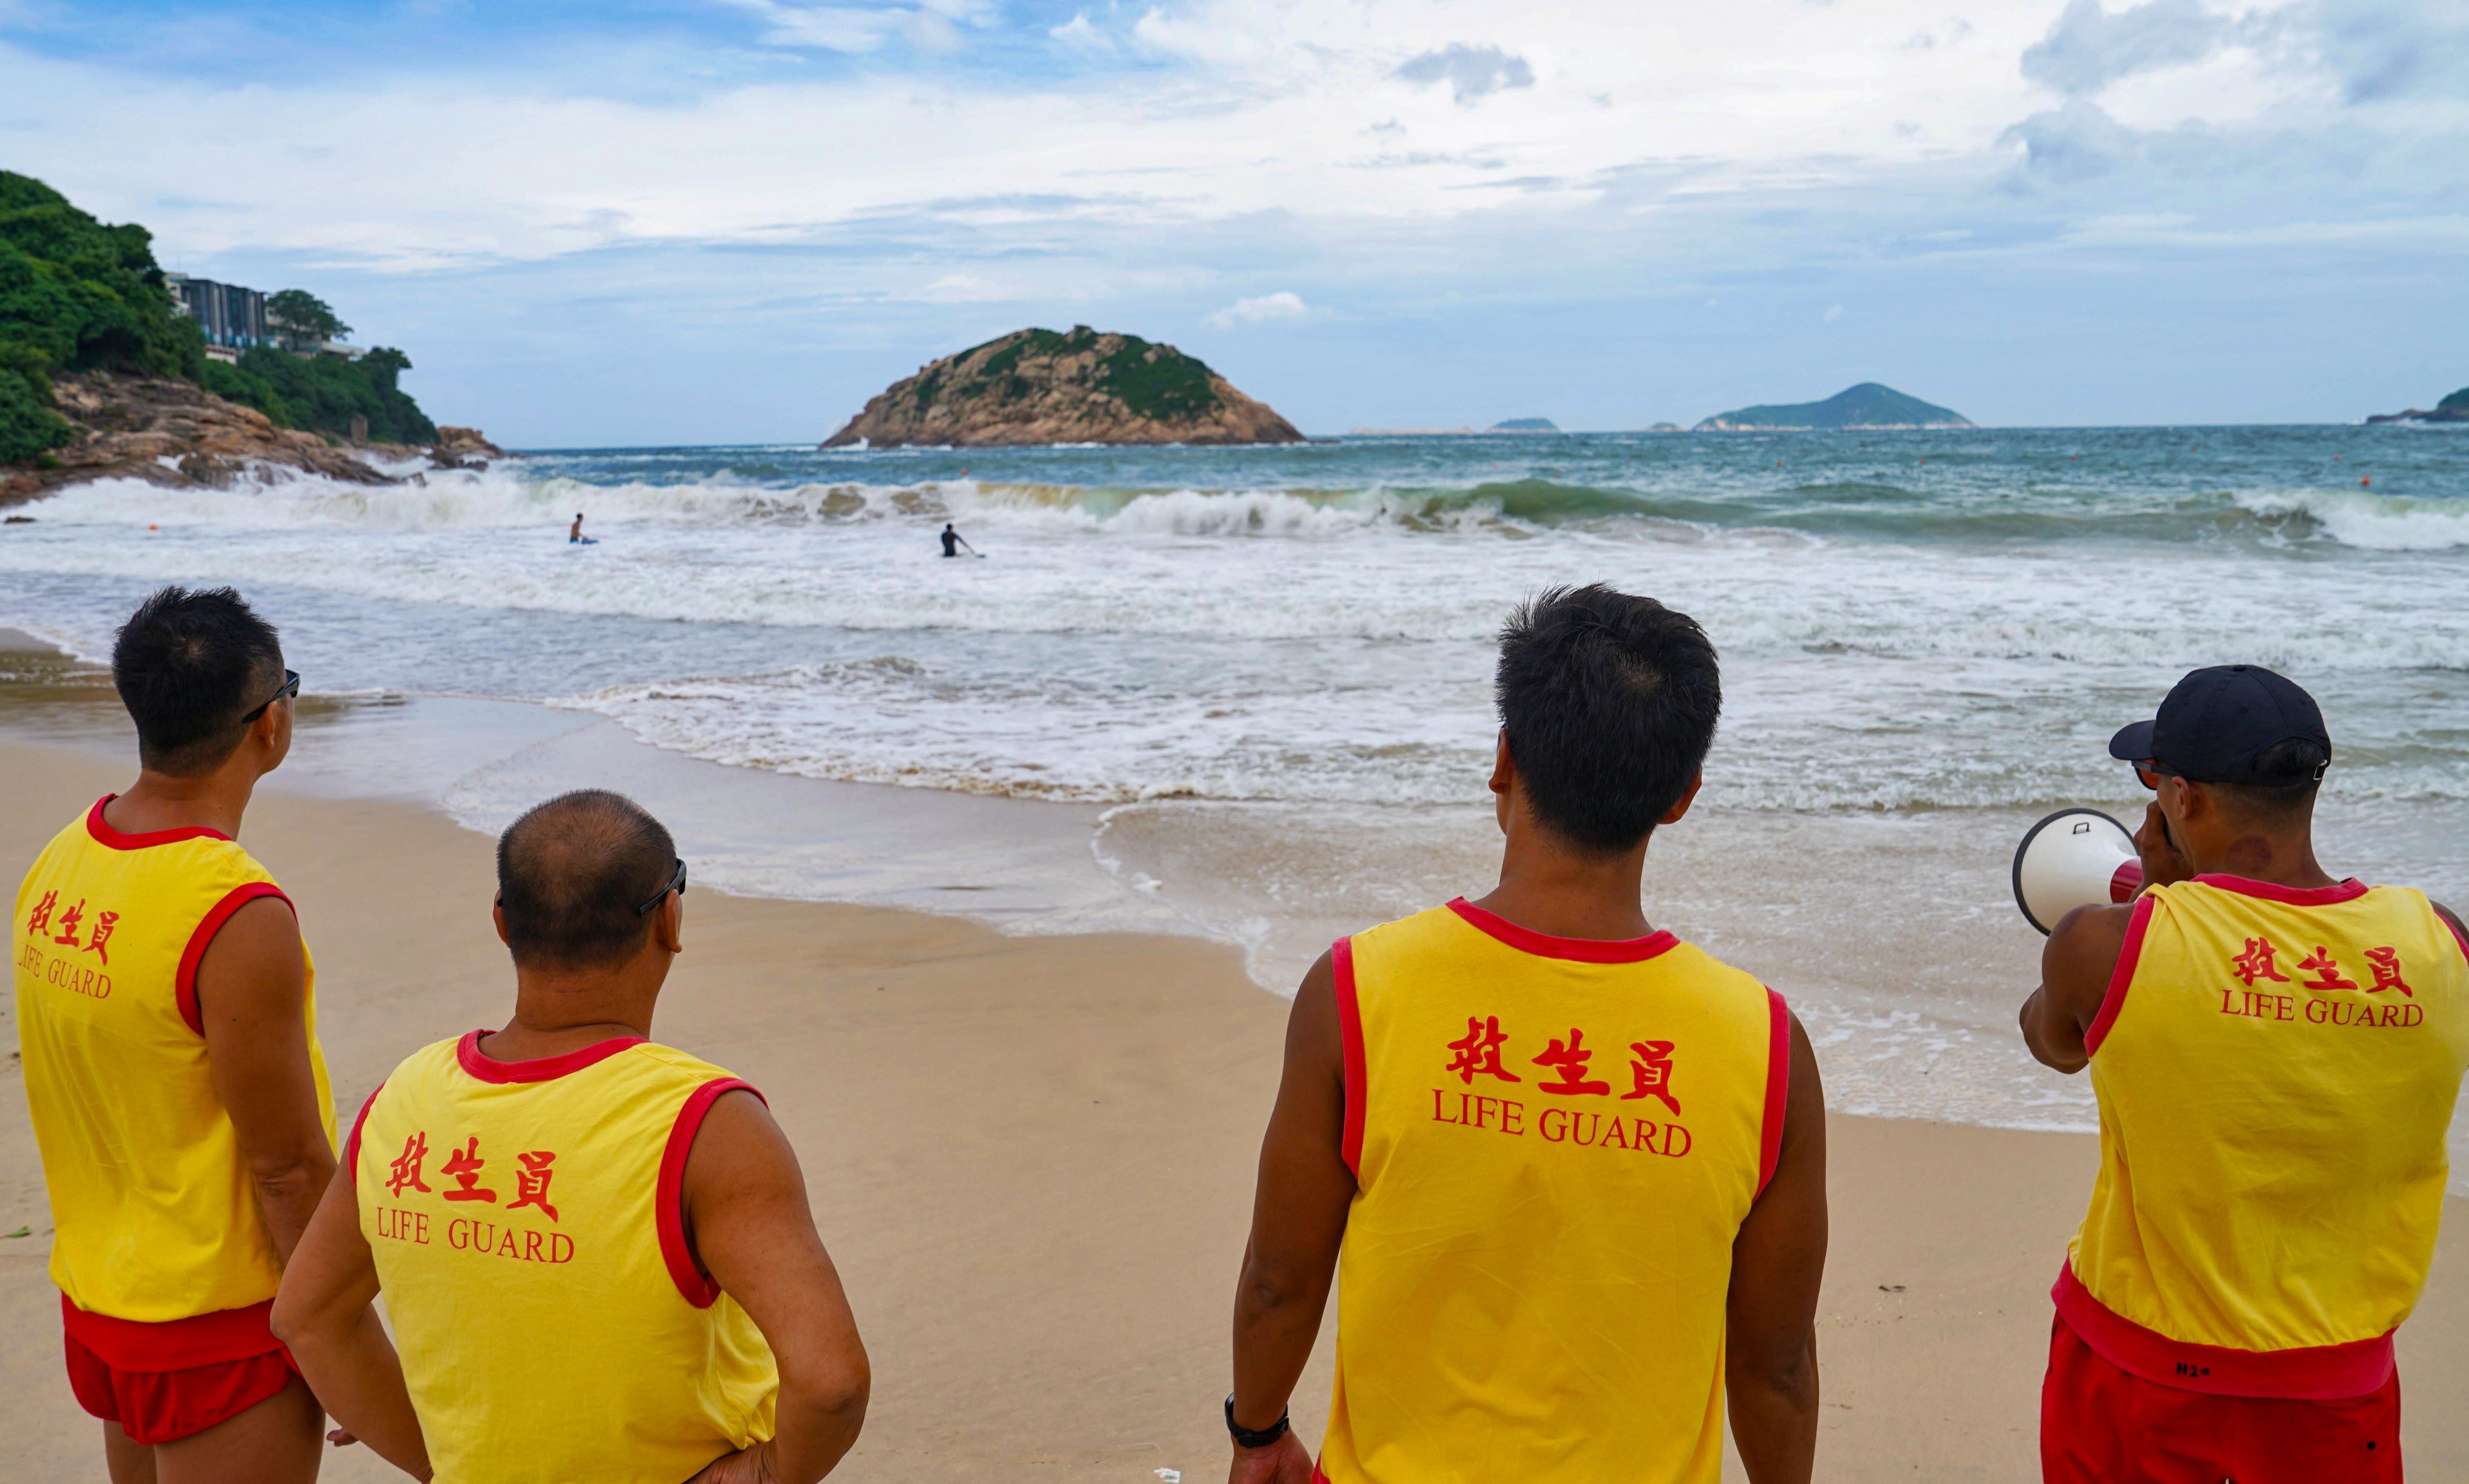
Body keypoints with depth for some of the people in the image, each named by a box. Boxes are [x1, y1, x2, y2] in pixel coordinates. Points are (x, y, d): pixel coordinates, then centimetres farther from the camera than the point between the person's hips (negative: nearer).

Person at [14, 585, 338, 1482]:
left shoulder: (58, 866, -2)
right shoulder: (239, 917, -27)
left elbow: (94, 1104, 9)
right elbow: (290, 1170, -22)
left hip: (95, 1296, 8)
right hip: (216, 1320, -8)